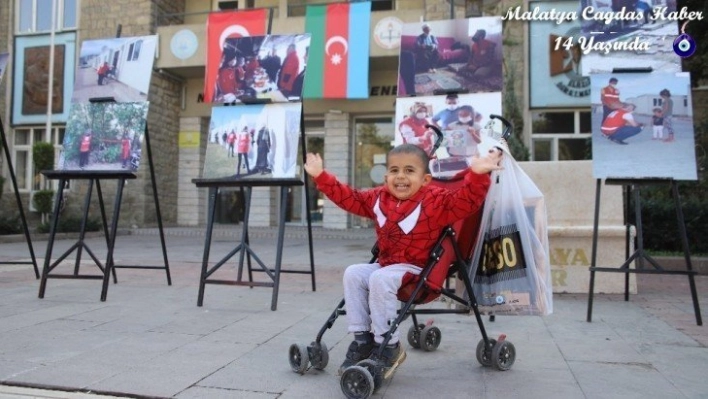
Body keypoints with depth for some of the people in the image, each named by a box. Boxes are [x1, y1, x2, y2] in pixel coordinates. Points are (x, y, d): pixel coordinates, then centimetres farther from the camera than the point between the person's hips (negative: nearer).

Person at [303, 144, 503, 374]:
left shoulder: (435, 200, -11)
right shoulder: (378, 197, 7)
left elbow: (466, 201, -24)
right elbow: (349, 198, 15)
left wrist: (477, 175, -41)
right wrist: (321, 176, 11)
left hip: (416, 269, -7)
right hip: (385, 265, 7)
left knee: (380, 279, -30)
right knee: (353, 274, -10)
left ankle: (388, 345, -18)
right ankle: (362, 338, -3)